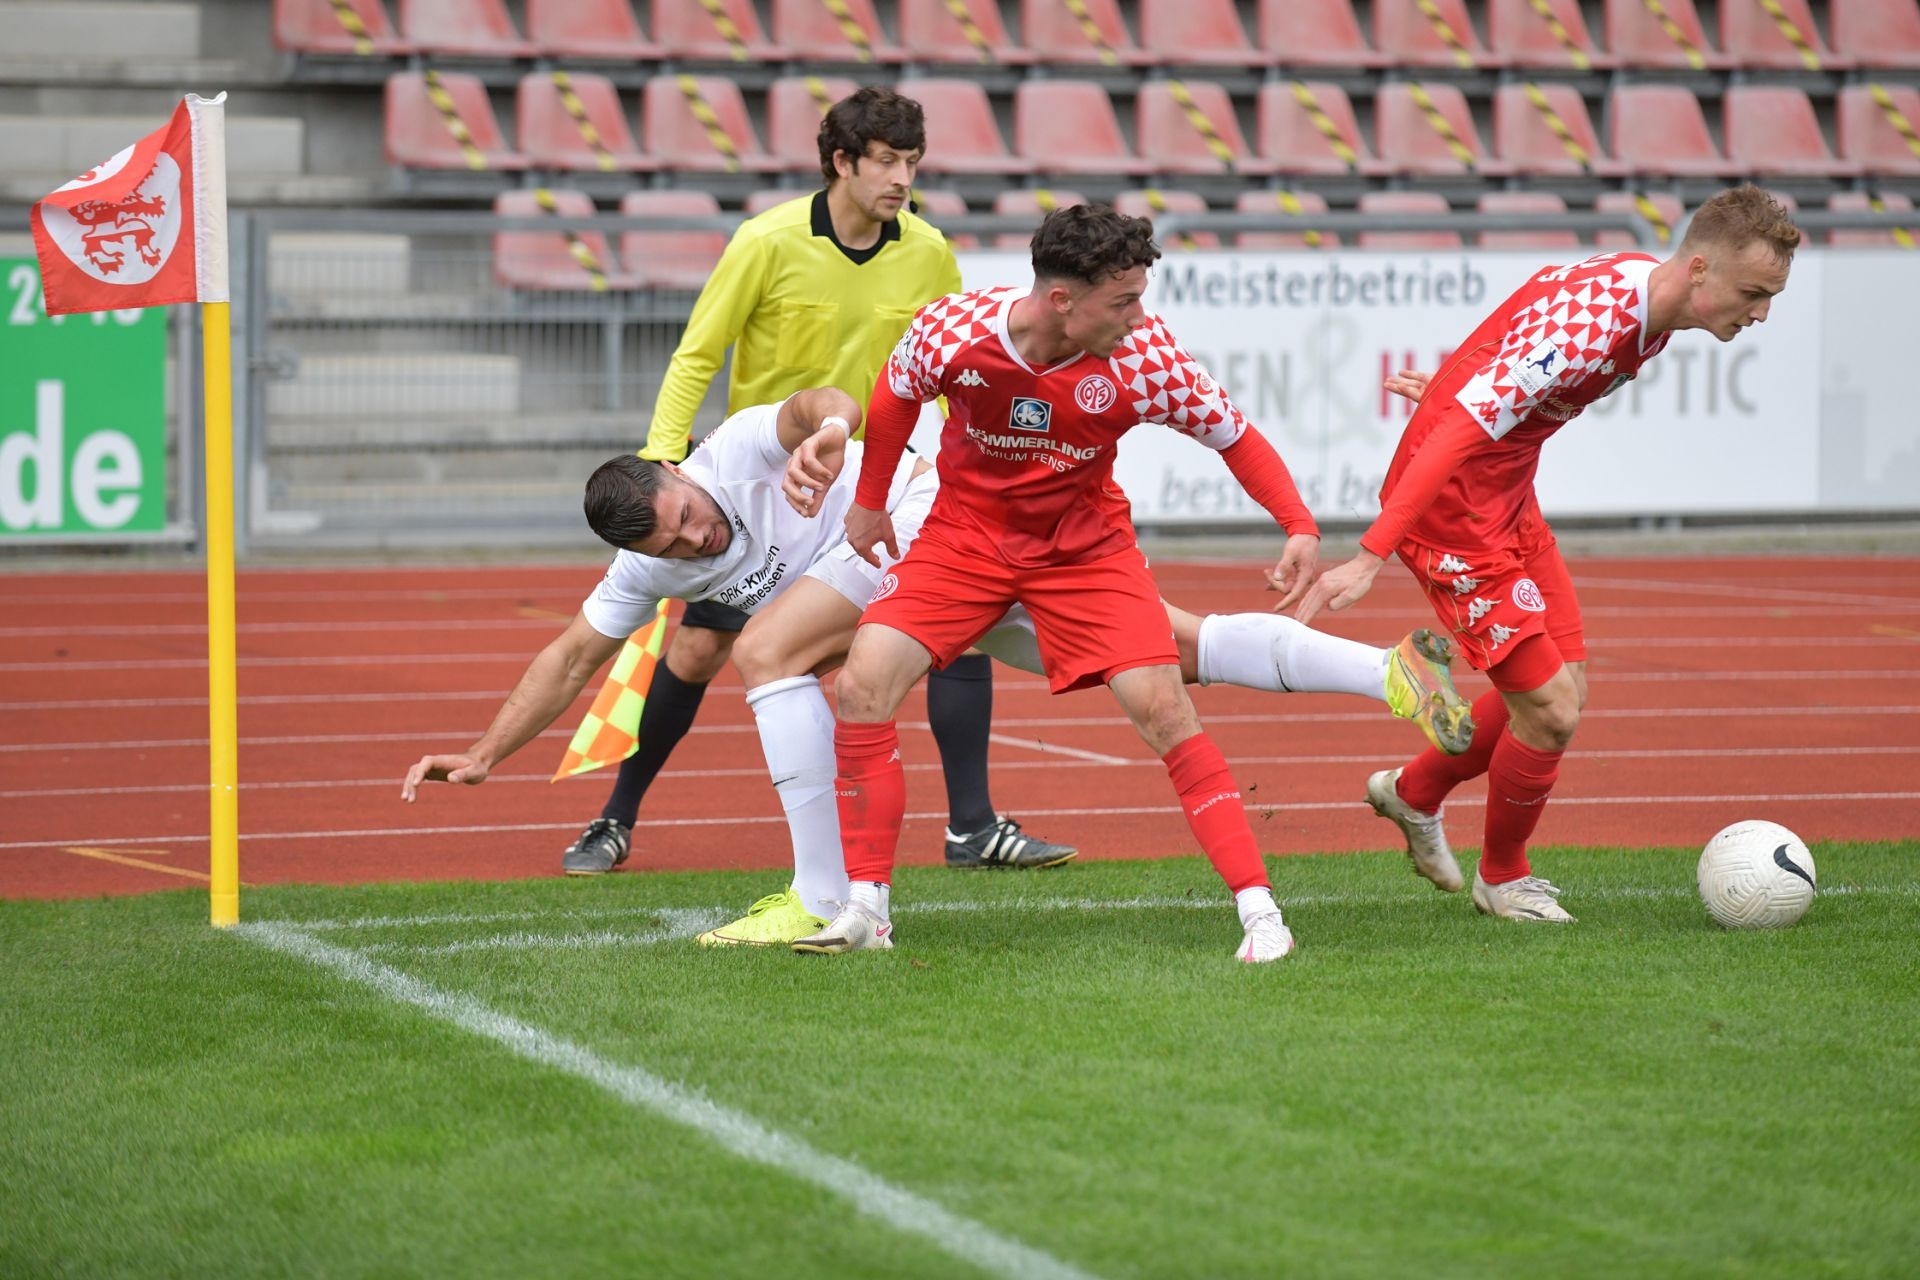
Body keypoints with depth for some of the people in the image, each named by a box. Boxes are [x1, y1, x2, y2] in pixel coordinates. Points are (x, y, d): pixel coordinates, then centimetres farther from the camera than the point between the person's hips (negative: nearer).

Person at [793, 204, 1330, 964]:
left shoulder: (1143, 359, -24)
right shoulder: (952, 330, -23)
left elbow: (1234, 436, -10)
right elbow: (897, 395, 0)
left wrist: (1299, 526, -24)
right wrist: (870, 500, 11)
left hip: (1085, 546, -1)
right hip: (966, 533, 1)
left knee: (1162, 707, -16)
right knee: (864, 682, -14)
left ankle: (1258, 908, -10)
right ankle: (866, 912, -3)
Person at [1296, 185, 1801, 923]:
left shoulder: (1646, 292, -1)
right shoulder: (1590, 325, -31)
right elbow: (1458, 436, -34)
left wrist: (1454, 384, 34)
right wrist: (1369, 559, -37)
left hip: (1509, 502, 10)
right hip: (1449, 507, -10)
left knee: (1564, 690, 13)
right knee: (1550, 711, -7)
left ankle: (1414, 792, 36)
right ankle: (1502, 878, 19)